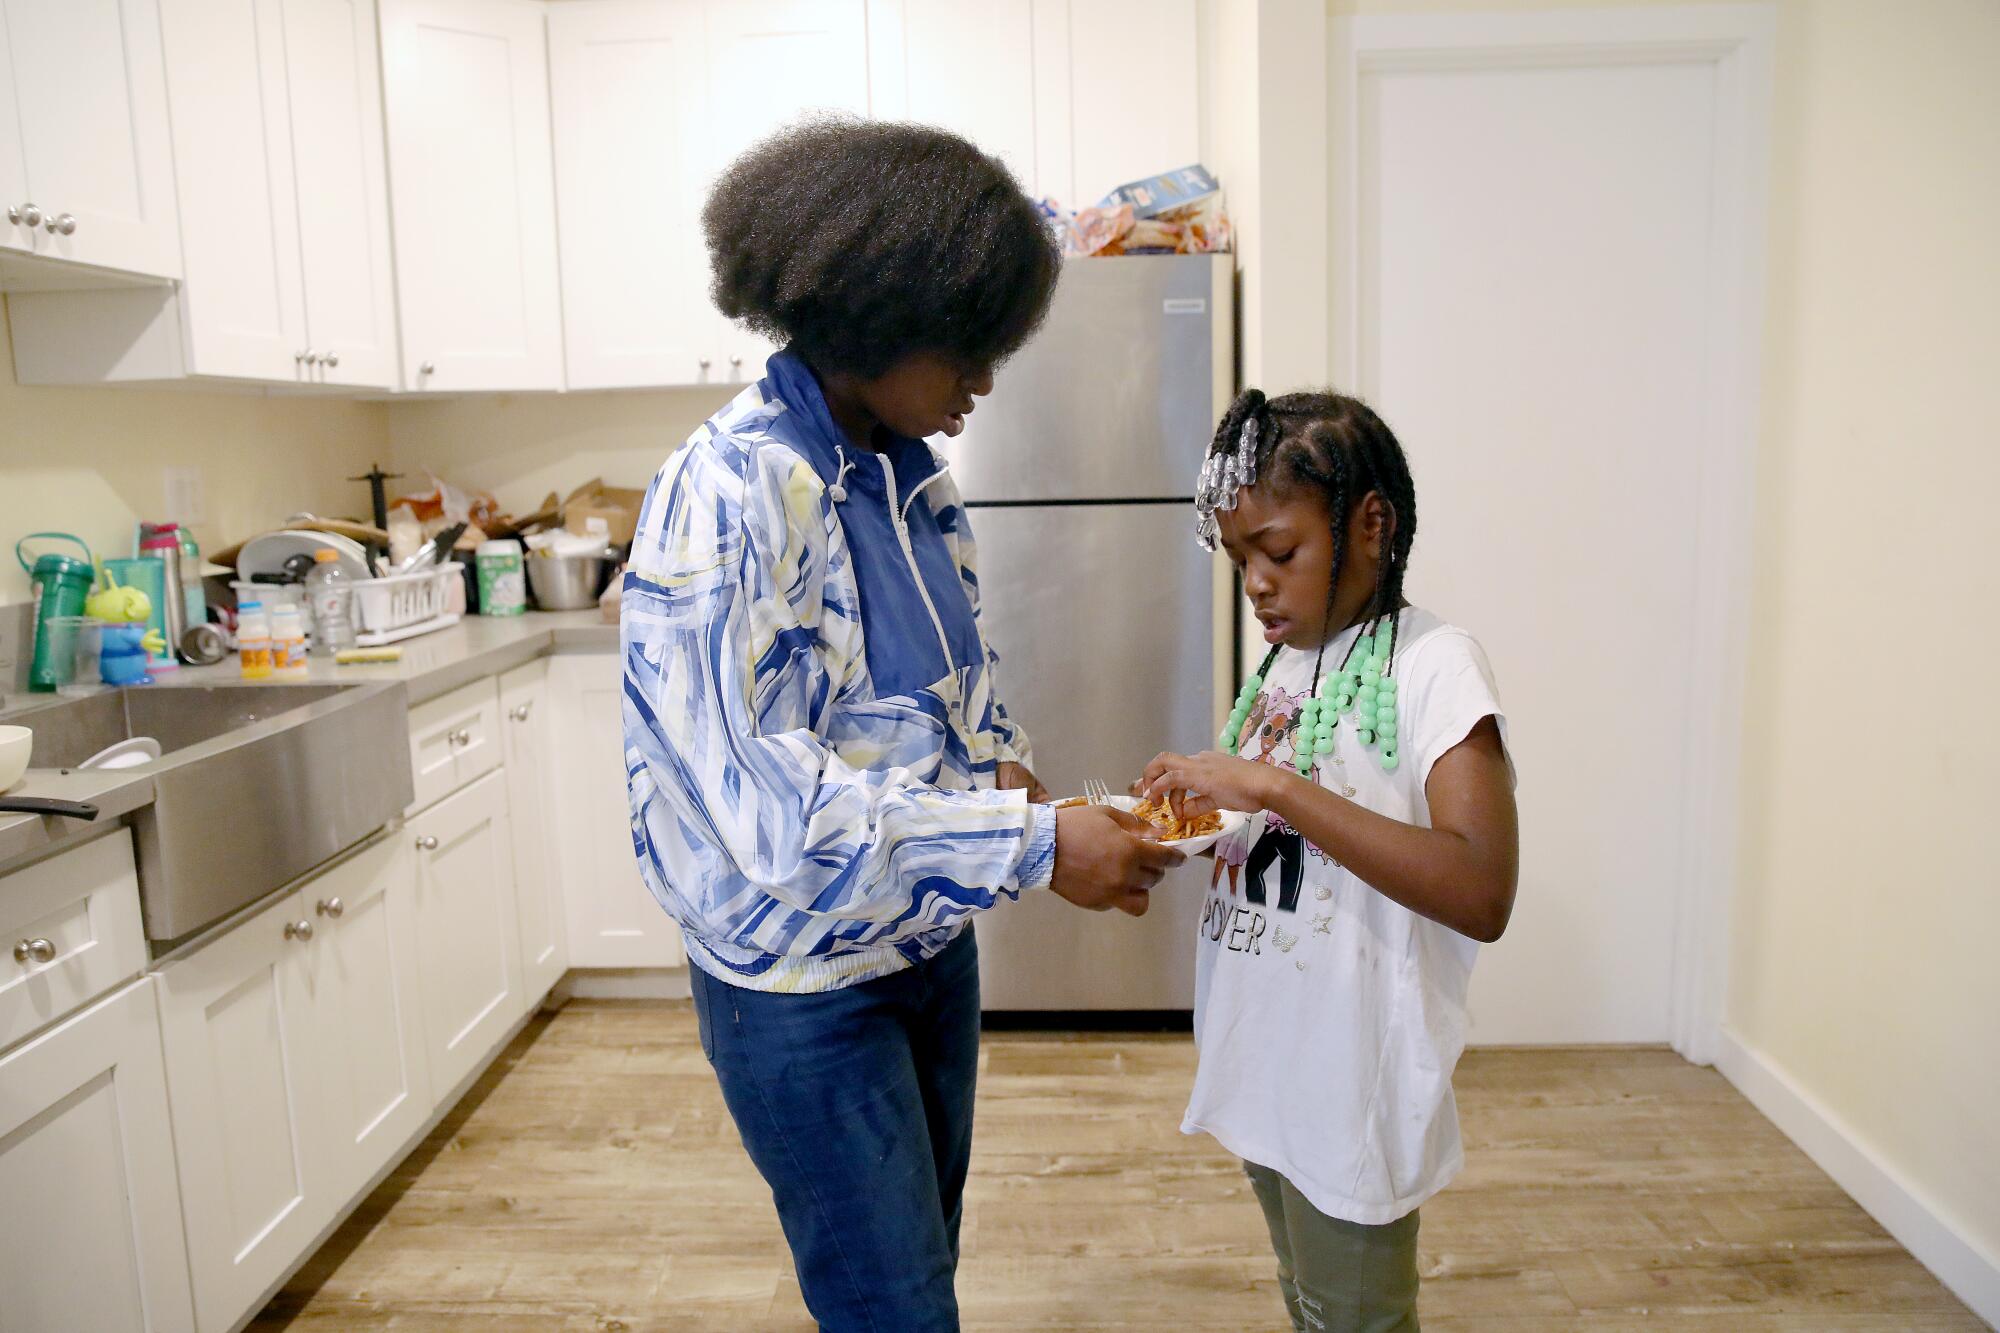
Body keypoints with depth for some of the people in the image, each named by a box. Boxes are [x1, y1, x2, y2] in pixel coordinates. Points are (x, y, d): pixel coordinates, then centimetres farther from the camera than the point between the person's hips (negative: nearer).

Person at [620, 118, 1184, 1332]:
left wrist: (1008, 777, -5)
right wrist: (1035, 846, -26)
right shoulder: (731, 493, -24)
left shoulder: (913, 475, 0)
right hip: (805, 985, -7)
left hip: (932, 943, 7)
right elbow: (768, 804, -28)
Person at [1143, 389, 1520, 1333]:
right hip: (1265, 1065, 7)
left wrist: (1273, 786, -32)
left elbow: (1481, 896, -29)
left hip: (1354, 1079, -7)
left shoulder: (1432, 664, -17)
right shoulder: (1283, 662, 6)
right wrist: (1202, 802, -5)